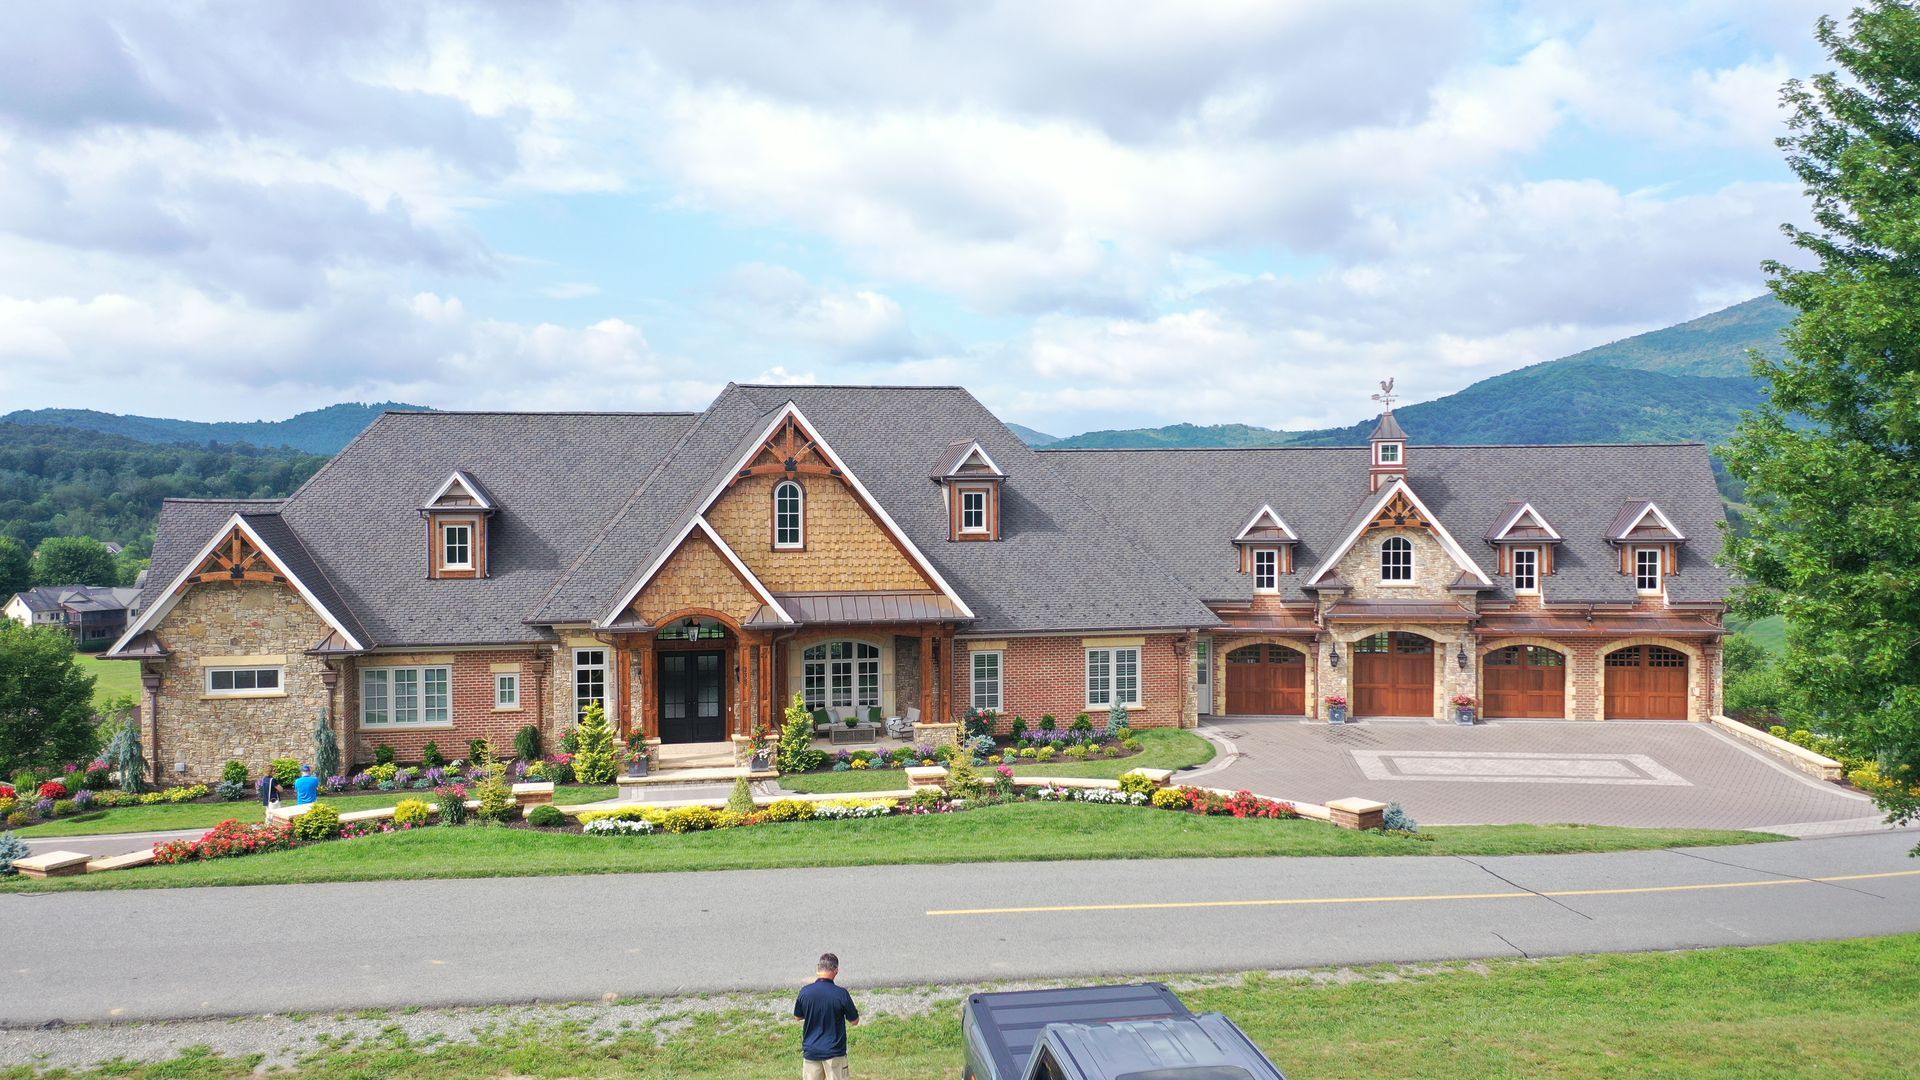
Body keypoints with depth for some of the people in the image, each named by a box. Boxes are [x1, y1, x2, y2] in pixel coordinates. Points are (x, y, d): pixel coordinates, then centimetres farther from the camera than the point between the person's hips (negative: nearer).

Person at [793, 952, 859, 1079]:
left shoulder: (805, 991, -8)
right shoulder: (841, 994, -15)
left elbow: (797, 1017, 9)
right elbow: (854, 1021, -2)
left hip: (811, 1051, 2)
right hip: (834, 1052, -2)